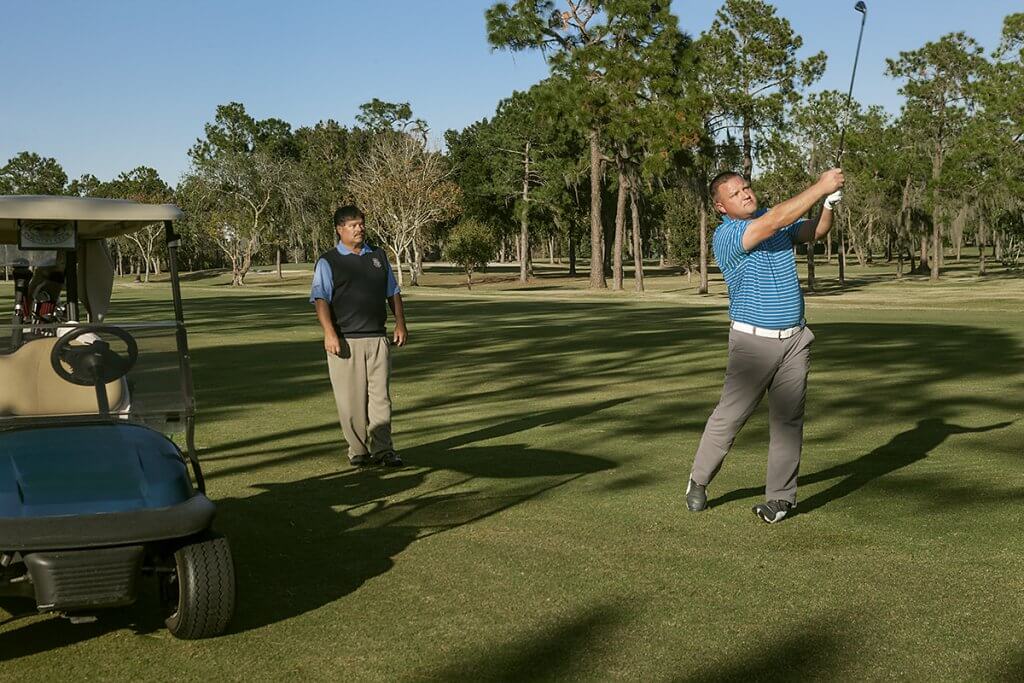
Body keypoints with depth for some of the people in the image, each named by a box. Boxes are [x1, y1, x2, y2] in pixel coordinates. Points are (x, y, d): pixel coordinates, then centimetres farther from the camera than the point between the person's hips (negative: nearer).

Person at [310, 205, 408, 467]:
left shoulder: (378, 257, 16)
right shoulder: (328, 262, 1)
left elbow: (393, 293, 22)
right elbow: (321, 299, -8)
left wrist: (400, 324, 14)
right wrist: (329, 333, -19)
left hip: (377, 338, 4)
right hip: (345, 340, -3)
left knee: (380, 396, 1)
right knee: (351, 399, 0)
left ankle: (383, 449, 5)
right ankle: (358, 449, 11)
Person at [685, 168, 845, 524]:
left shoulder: (776, 221, 10)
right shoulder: (725, 236, -13)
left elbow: (816, 230, 6)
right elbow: (776, 221, -24)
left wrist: (829, 203, -15)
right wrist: (820, 186, -23)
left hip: (795, 339, 5)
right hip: (753, 342, -5)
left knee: (788, 420, 2)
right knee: (729, 415, 1)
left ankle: (780, 496, 7)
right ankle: (699, 480, 19)